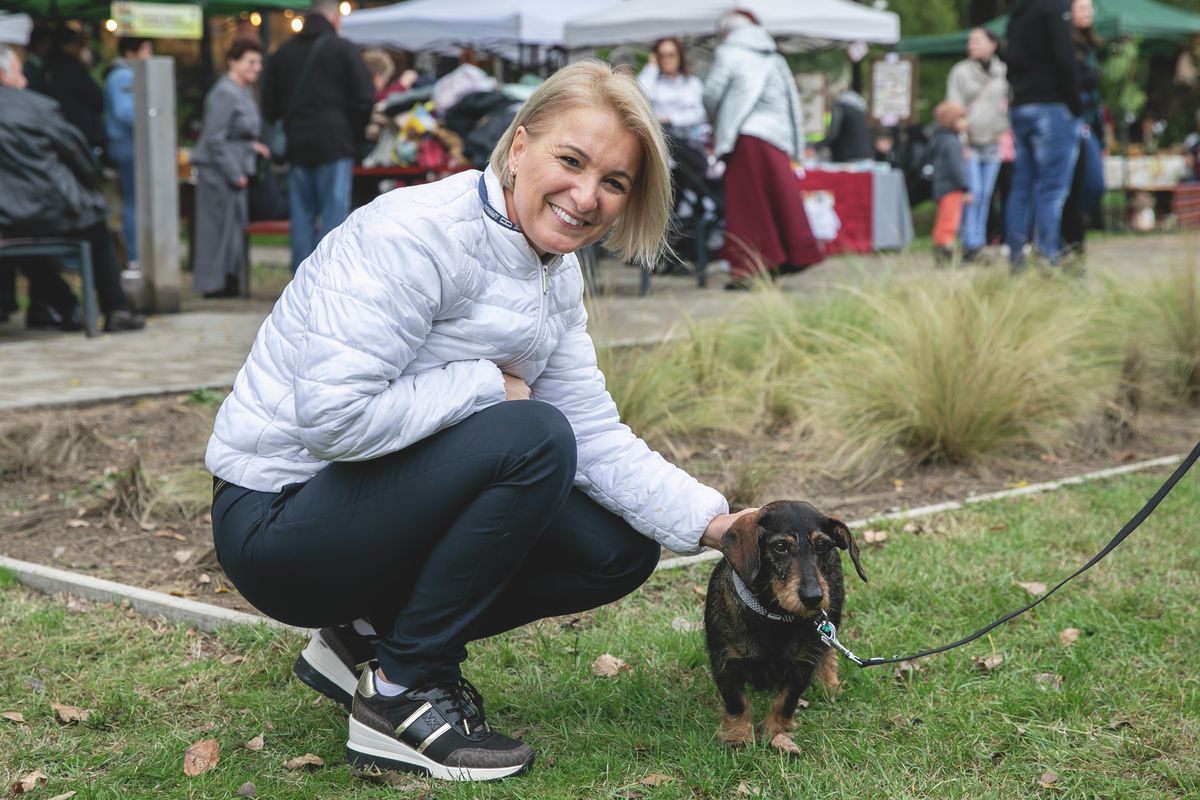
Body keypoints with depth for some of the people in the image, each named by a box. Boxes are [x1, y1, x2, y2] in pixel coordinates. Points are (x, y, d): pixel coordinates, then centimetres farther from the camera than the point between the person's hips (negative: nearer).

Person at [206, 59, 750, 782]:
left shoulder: (558, 276, 5)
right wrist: (490, 384, -21)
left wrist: (713, 521, -10)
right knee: (531, 438, -27)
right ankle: (401, 696, -12)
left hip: (387, 504, 9)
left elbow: (596, 437, 1)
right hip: (279, 521, -9)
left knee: (619, 550, 3)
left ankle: (373, 631, 12)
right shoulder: (417, 234, -23)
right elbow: (331, 416, -31)